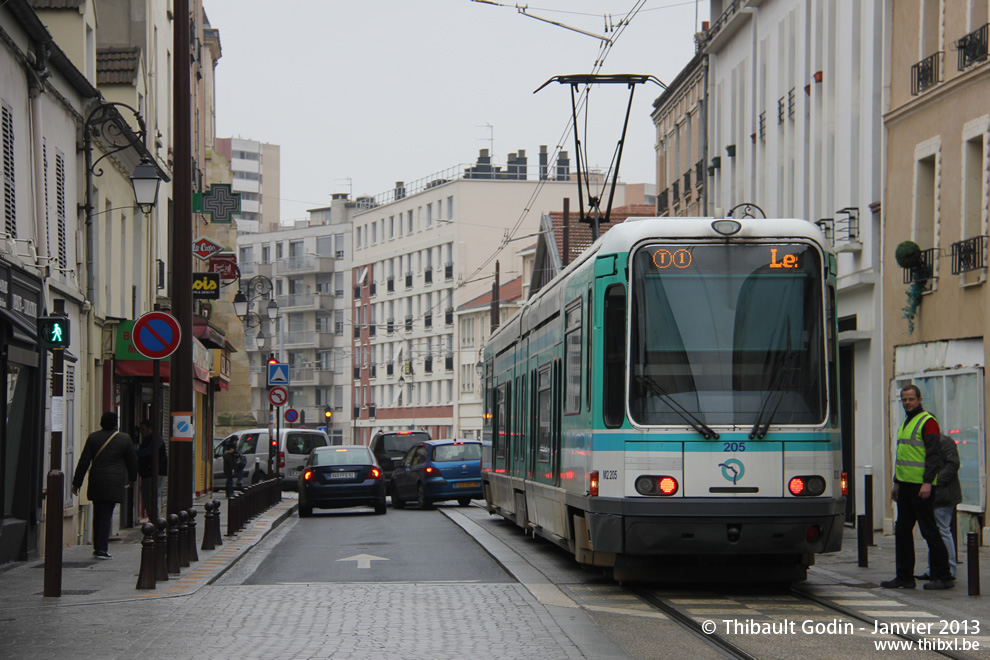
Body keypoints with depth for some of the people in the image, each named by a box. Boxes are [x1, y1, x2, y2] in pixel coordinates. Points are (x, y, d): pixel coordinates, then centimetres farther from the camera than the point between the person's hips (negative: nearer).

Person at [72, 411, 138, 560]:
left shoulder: (93, 437, 2)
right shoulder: (125, 439, -1)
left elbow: (84, 461, 2)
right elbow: (132, 461, 8)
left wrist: (77, 482, 7)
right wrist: (132, 478, 26)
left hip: (96, 481, 2)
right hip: (115, 484, -2)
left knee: (98, 514, 14)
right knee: (106, 515, -2)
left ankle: (97, 548, 18)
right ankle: (102, 549, -9)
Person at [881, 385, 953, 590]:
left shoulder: (928, 422, -10)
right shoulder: (905, 423, 19)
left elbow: (933, 455, -17)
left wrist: (927, 483, -24)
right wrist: (897, 482, 24)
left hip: (921, 486, -9)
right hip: (905, 485, 9)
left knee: (929, 530, -7)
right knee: (902, 531, 9)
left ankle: (943, 577, -2)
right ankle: (905, 577, 14)